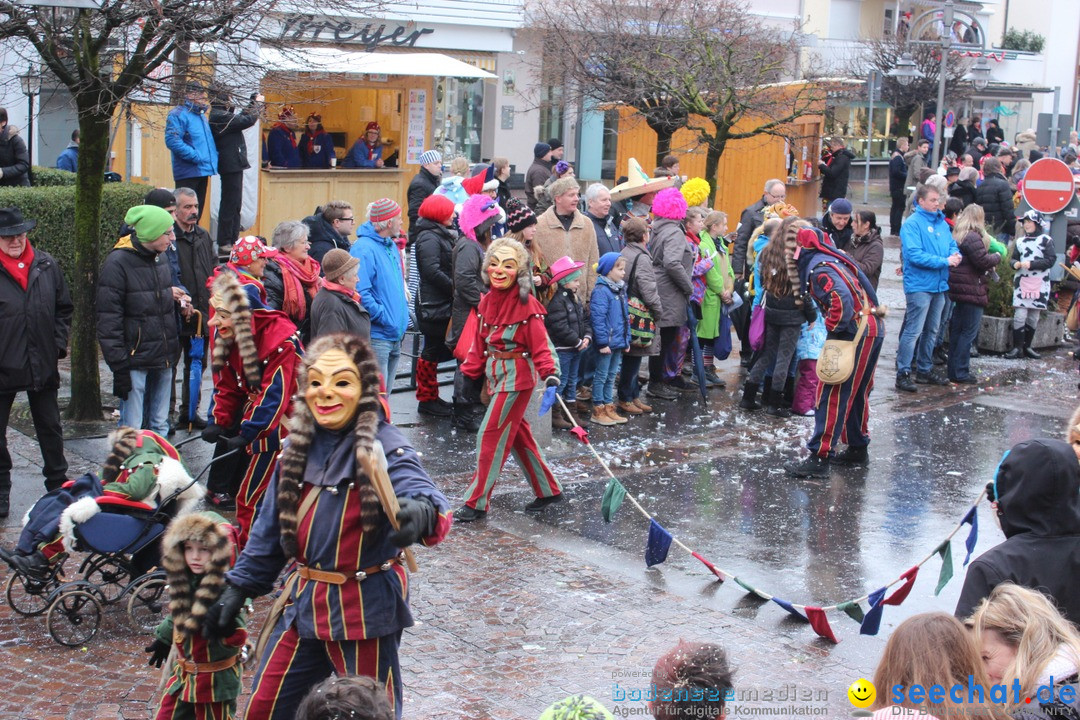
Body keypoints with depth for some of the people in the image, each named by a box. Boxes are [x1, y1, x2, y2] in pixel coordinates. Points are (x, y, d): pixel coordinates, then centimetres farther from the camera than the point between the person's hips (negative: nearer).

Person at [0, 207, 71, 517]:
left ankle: (58, 484, 30)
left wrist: (59, 345, 1)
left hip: (43, 364, 3)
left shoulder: (46, 265, 1)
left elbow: (63, 308, 10)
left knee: (50, 428, 16)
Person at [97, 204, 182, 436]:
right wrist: (119, 365, -17)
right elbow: (108, 320, -15)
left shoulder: (161, 260, 11)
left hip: (163, 358, 7)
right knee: (132, 430, -4)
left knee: (160, 425, 14)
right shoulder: (118, 263, -13)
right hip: (135, 360, -7)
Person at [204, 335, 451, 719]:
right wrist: (239, 587, 12)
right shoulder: (300, 444, 2)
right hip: (303, 602, 6)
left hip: (365, 608, -6)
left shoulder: (383, 446, -16)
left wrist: (422, 512, -59)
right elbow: (271, 525, 12)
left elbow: (419, 491, -35)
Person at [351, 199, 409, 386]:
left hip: (395, 335, 10)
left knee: (385, 393, 16)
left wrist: (403, 314, 16)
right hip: (376, 335, -10)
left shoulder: (392, 246, 16)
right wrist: (383, 317, -20)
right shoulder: (364, 248, -15)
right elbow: (361, 293, -24)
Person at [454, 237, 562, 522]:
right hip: (496, 374, 8)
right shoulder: (486, 301, 5)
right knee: (517, 435, 15)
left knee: (491, 435, -5)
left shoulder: (527, 305, -15)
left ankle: (477, 503, 3)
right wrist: (469, 373, 8)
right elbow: (479, 343, 12)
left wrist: (550, 373, -28)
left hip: (517, 376, -8)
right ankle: (548, 490, 29)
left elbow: (540, 344, -16)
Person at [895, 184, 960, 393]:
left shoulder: (942, 223, 12)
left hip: (939, 285, 8)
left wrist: (955, 255, -6)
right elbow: (914, 254, -20)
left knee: (931, 331, 16)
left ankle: (925, 370, 26)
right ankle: (903, 374, -6)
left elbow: (952, 245, 18)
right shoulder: (912, 224, -11)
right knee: (913, 331, -9)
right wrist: (944, 261, -19)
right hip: (919, 285, -8)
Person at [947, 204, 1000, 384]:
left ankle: (954, 370, 20)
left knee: (956, 330, 13)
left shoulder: (957, 235, 13)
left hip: (957, 288, 9)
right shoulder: (973, 238, -16)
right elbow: (983, 261, -18)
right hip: (971, 290, -9)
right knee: (969, 331, -3)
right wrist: (996, 257, 0)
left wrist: (990, 265, 11)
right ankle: (960, 372, -2)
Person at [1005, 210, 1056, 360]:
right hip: (1021, 282, 2)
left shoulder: (1045, 240, -1)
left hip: (1039, 284, -2)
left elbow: (1051, 260, -8)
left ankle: (1027, 346, 14)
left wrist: (1031, 264, -19)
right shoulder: (1020, 241, 12)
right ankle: (1017, 347, -5)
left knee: (1034, 317, 4)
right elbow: (1013, 258, 17)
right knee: (1020, 315, -8)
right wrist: (1015, 263, -7)